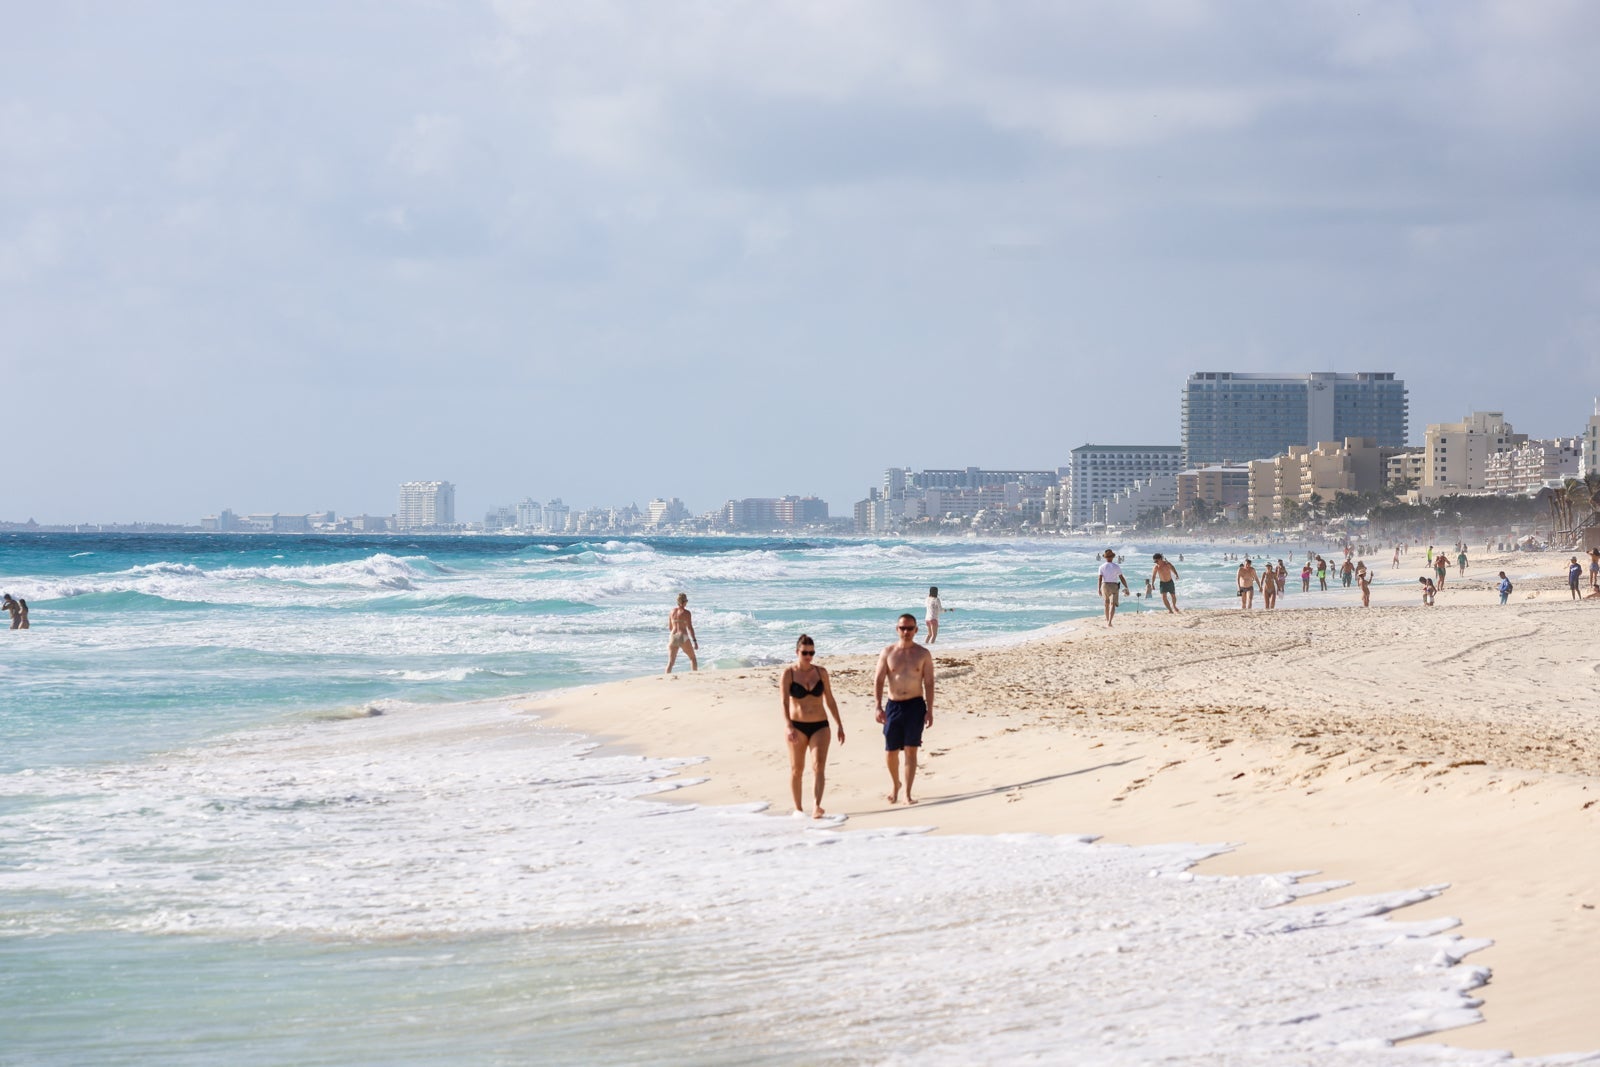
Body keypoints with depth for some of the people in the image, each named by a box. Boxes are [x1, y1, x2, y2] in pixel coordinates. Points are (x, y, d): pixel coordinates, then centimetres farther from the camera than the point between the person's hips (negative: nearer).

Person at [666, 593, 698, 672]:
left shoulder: (672, 611, 9)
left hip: (673, 637, 4)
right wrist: (694, 641, -10)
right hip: (683, 637, -4)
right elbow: (690, 628, -11)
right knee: (692, 658, 14)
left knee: (670, 662, 2)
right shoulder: (686, 612, -6)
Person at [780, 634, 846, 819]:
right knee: (796, 769, 7)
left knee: (819, 765, -15)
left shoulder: (821, 672, 6)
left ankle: (816, 807, -27)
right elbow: (784, 702, -13)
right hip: (797, 726, -2)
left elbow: (830, 700, 12)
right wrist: (788, 726, -26)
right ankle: (798, 808, 20)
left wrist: (839, 725, 11)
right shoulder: (788, 673, -4)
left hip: (819, 726, 2)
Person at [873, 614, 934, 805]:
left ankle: (908, 793, -1)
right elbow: (878, 681, 1)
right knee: (891, 752, 6)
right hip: (893, 705, 1)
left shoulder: (923, 654, 2)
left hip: (915, 705, -1)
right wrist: (878, 707, -9)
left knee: (911, 750, -6)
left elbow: (929, 683, 3)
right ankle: (894, 784, 33)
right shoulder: (887, 653, 3)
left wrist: (929, 710, -4)